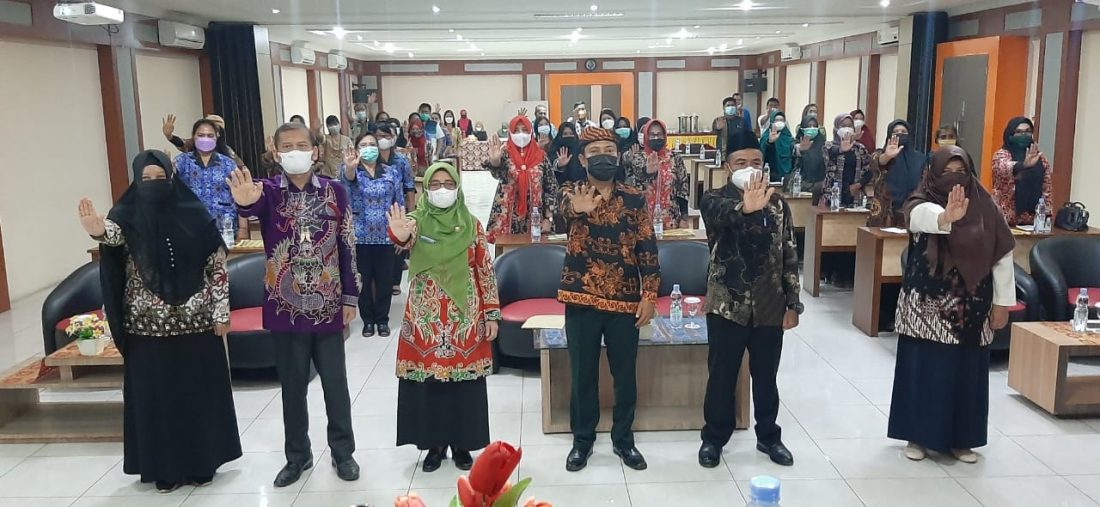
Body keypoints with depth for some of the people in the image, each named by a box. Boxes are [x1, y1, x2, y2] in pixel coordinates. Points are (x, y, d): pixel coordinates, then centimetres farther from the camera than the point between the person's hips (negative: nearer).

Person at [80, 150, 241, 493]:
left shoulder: (194, 214, -3)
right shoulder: (128, 216, -3)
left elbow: (217, 266, 0)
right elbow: (112, 233, -27)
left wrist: (221, 312, -3)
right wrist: (97, 231, -51)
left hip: (196, 323, 0)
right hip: (148, 327, 0)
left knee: (199, 392, 9)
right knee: (156, 396, 8)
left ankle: (202, 462, 24)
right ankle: (165, 467, 21)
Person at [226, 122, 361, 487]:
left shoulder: (334, 192, -1)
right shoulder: (269, 191, -4)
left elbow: (347, 247, 2)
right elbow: (254, 204, -30)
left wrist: (350, 296, 0)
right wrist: (244, 202, -54)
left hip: (328, 306, 0)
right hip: (286, 308, 0)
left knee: (335, 384, 9)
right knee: (293, 387, 12)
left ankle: (342, 451, 25)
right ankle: (298, 455, 28)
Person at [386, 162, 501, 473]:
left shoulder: (471, 225, 3)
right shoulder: (416, 220, -1)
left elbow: (485, 271, 4)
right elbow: (406, 238, -26)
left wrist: (491, 314, 0)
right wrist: (399, 234, -50)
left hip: (464, 316, 1)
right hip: (425, 317, 0)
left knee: (464, 379, 6)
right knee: (427, 379, 5)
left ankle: (461, 443, 21)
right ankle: (434, 443, 21)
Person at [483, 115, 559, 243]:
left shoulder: (540, 156, 3)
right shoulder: (505, 154, -1)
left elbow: (551, 188, 4)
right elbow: (498, 172, -24)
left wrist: (548, 218, -3)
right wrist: (494, 160, -47)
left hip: (535, 219, 1)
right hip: (508, 220, -1)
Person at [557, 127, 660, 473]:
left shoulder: (635, 199, 3)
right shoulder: (572, 193, 0)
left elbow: (647, 249, 2)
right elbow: (563, 207, -25)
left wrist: (649, 295, -5)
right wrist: (576, 209, -49)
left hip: (626, 300, 1)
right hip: (582, 299, -1)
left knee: (625, 374, 10)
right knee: (583, 373, 9)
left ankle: (623, 439, 27)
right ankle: (582, 440, 24)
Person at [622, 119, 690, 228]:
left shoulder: (675, 158, 5)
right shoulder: (635, 158, 1)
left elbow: (683, 189, 5)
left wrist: (684, 218, 0)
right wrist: (646, 172, -27)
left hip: (671, 221, 1)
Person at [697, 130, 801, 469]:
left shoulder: (777, 203, 4)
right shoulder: (715, 199, -6)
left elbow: (789, 256, 6)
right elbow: (721, 213, -33)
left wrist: (793, 304, 3)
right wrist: (745, 208, -55)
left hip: (769, 307, 3)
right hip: (727, 305, -3)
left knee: (766, 377, 15)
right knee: (722, 377, 8)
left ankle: (768, 436, 33)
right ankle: (714, 438, 25)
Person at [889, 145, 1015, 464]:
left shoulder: (985, 207, 0)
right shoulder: (921, 203, -7)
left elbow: (1002, 257, 2)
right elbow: (926, 217, -33)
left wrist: (1002, 303, 0)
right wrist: (947, 217, -56)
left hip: (971, 306, 2)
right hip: (926, 304, -2)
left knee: (966, 373, 8)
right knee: (922, 370, 3)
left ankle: (960, 439, 23)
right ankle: (917, 435, 17)